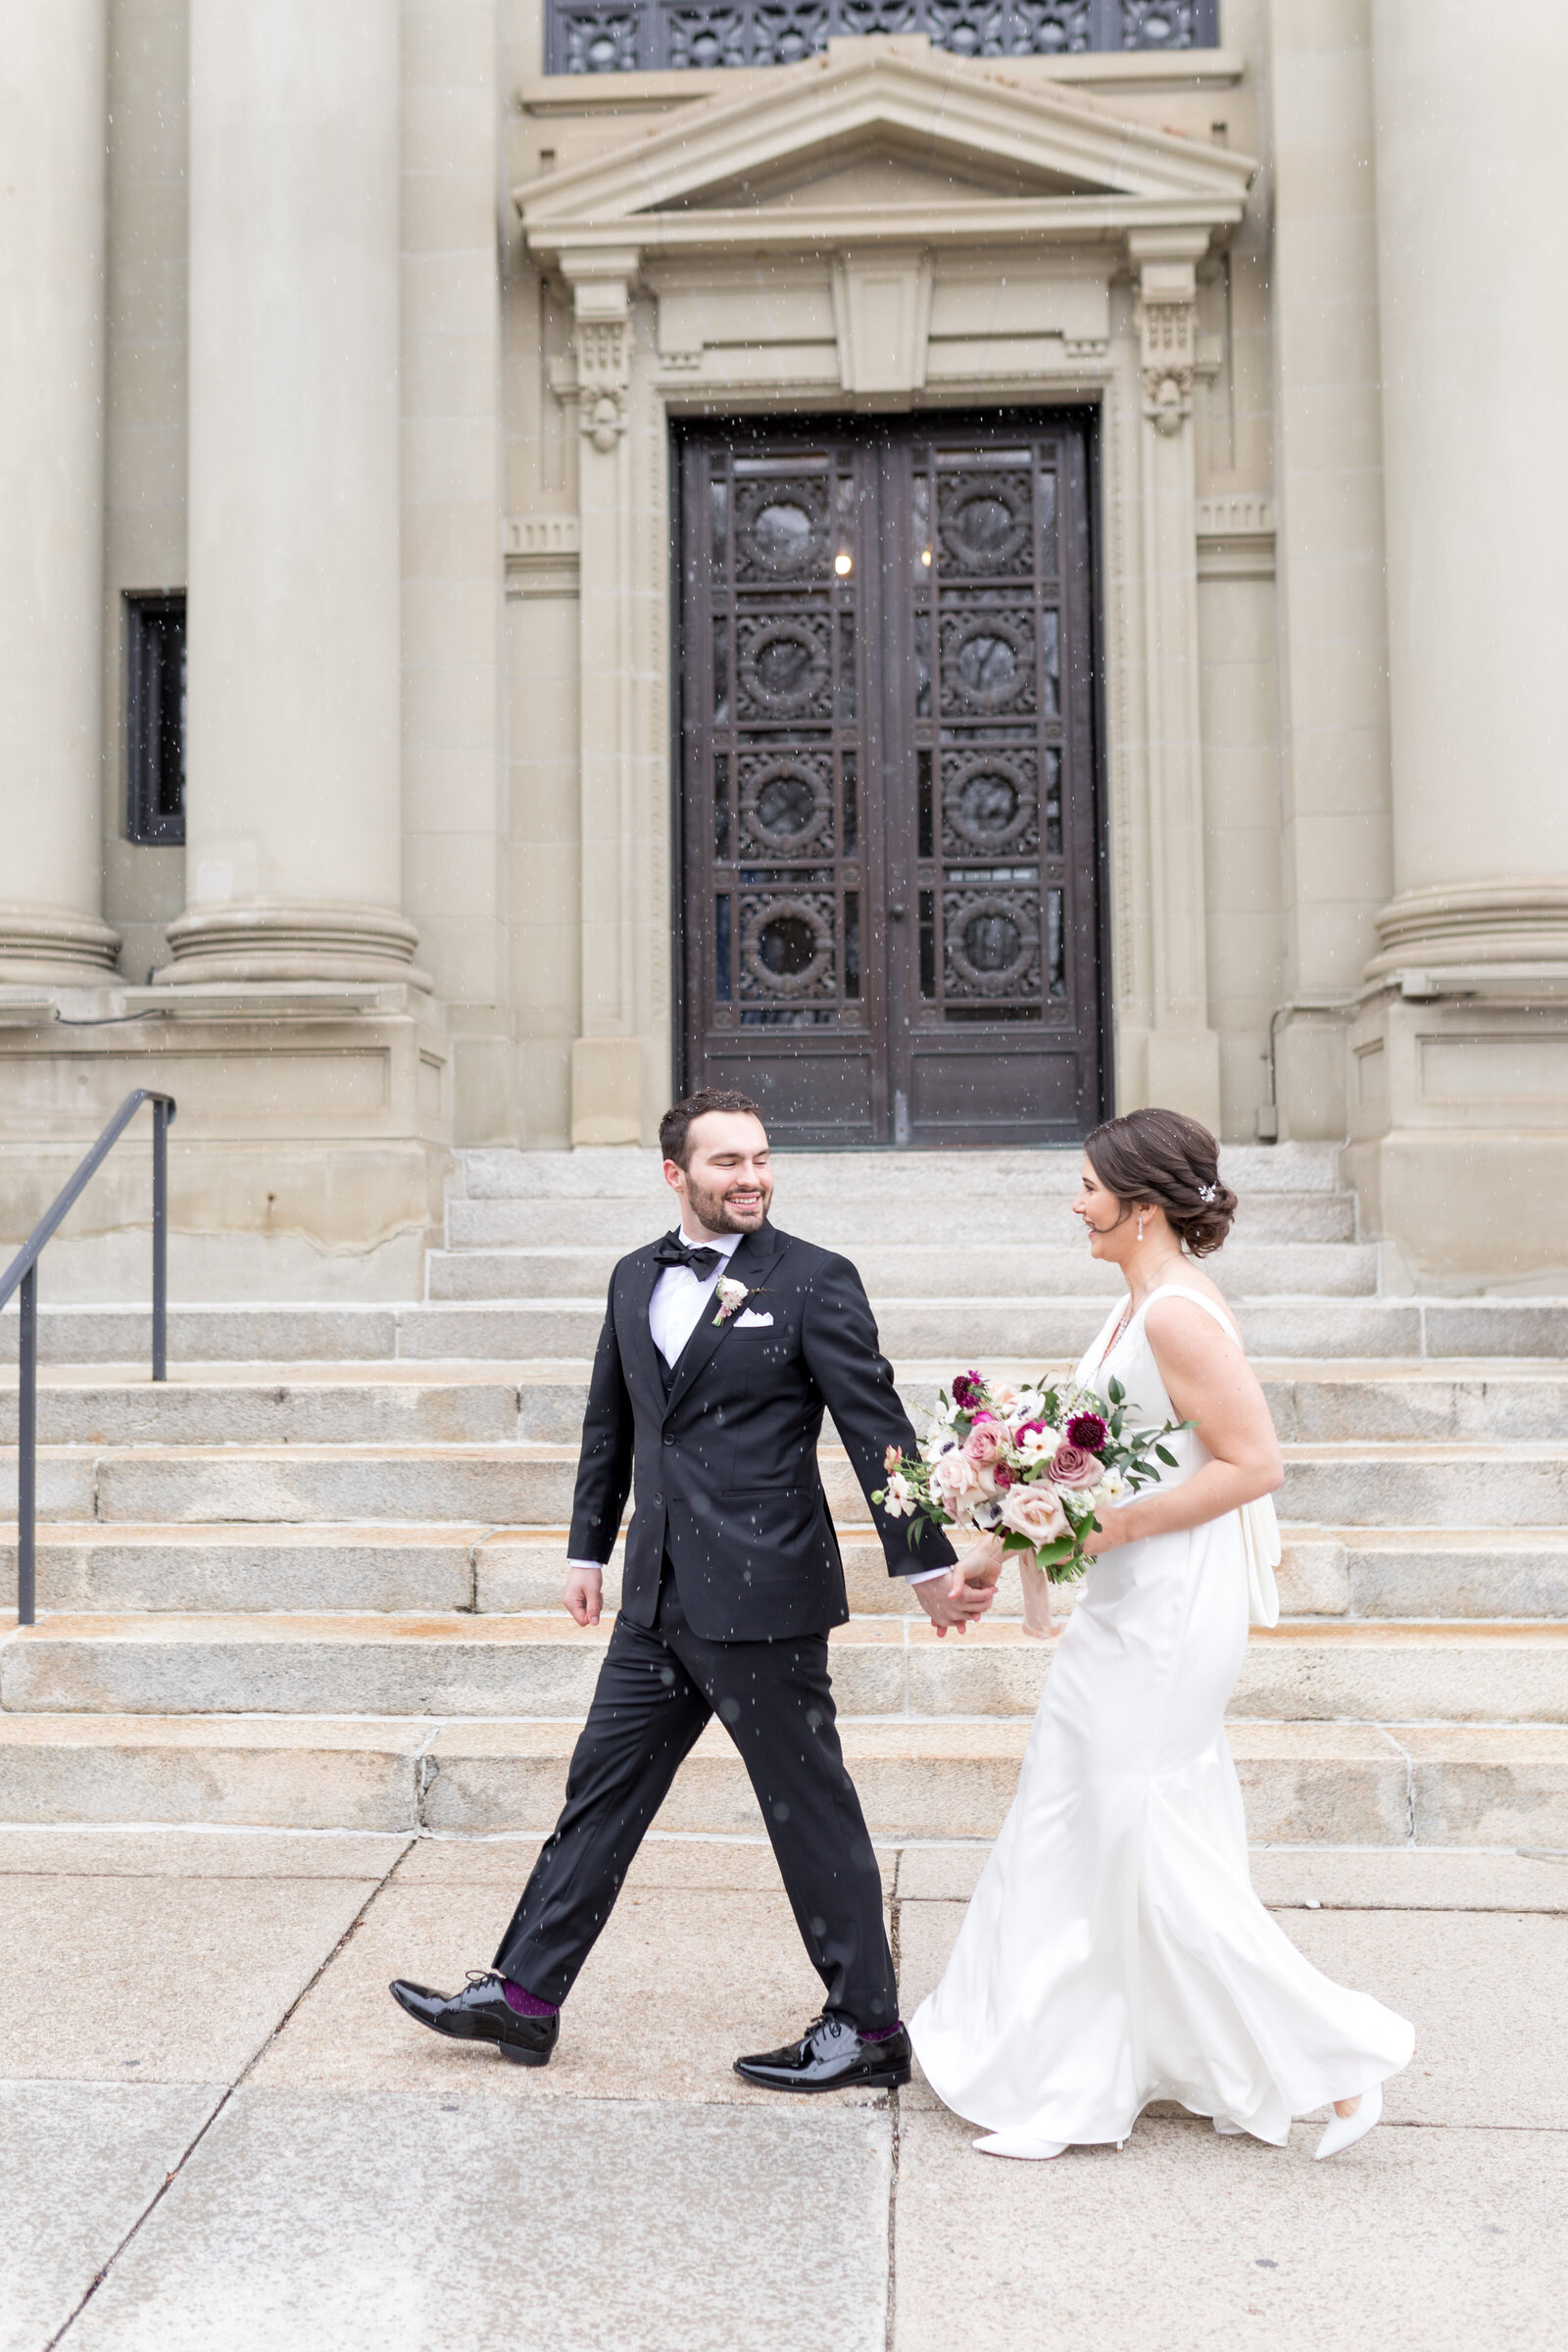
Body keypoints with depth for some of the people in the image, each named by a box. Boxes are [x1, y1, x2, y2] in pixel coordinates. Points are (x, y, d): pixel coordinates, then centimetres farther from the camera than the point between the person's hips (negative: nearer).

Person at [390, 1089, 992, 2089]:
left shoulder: (815, 1281, -7)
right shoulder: (636, 1278, 11)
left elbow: (878, 1426, -9)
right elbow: (611, 1423, 21)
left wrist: (928, 1565, -11)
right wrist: (588, 1547, 23)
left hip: (764, 1597, -6)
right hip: (659, 1600, 6)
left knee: (811, 1809, 4)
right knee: (603, 1789, 14)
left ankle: (868, 2027, 19)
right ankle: (523, 1998, 26)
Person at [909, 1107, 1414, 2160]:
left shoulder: (1179, 1315, -19)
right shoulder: (1137, 1307, 10)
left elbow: (1255, 1462, -23)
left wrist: (1117, 1525, -22)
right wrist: (994, 1547, 19)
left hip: (1167, 1619, -10)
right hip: (1126, 1612, 10)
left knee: (1149, 1850, 0)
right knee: (1070, 1836, 15)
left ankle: (1332, 2053, 14)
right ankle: (1062, 2081, 28)